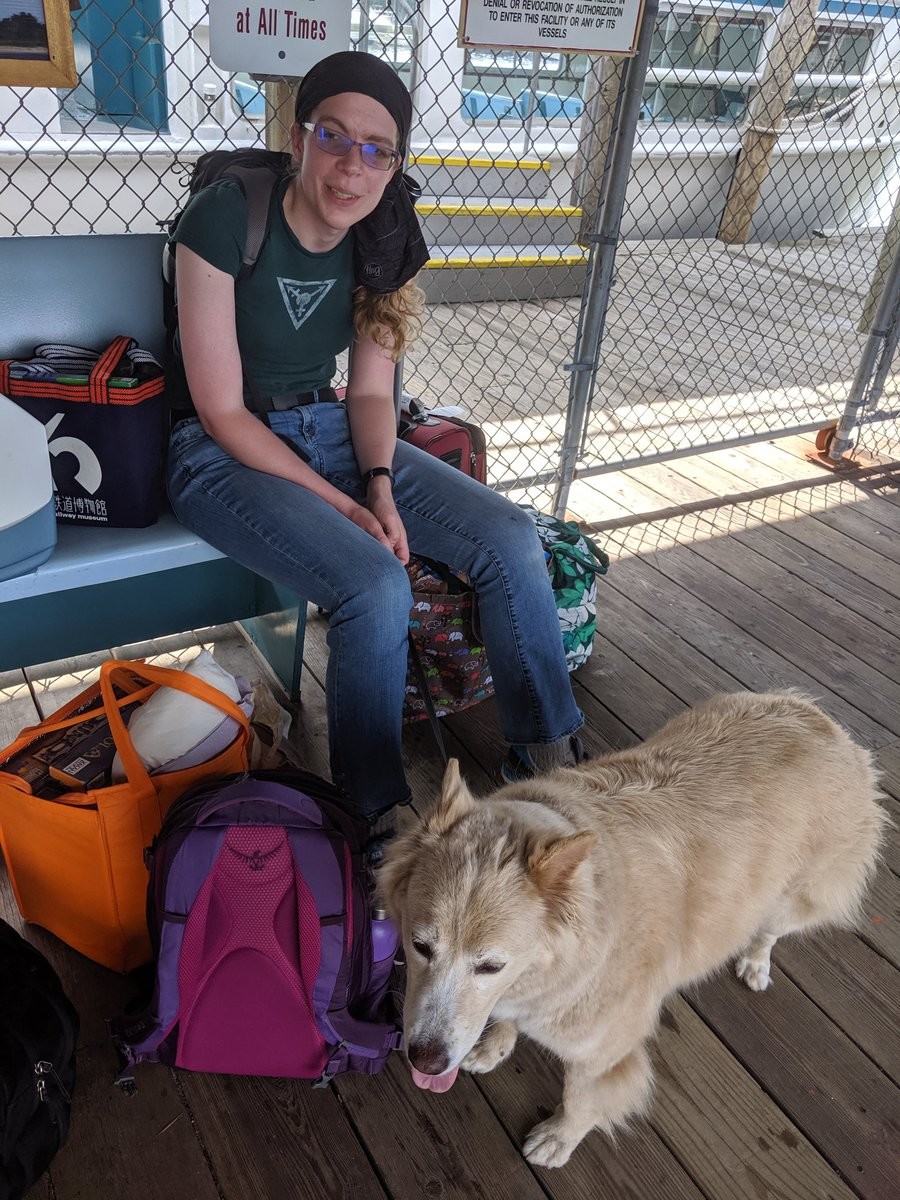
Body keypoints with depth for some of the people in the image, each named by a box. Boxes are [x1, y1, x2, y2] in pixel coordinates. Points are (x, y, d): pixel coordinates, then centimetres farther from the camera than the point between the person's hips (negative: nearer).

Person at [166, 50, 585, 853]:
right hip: (225, 454, -5)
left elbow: (370, 389, 4)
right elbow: (223, 411, -18)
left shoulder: (381, 241, -3)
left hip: (328, 429, 6)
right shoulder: (227, 218, -19)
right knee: (378, 587, -30)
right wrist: (345, 506, -21)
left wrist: (381, 488, -14)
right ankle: (376, 813, -6)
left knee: (510, 538, -12)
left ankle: (546, 756, 5)